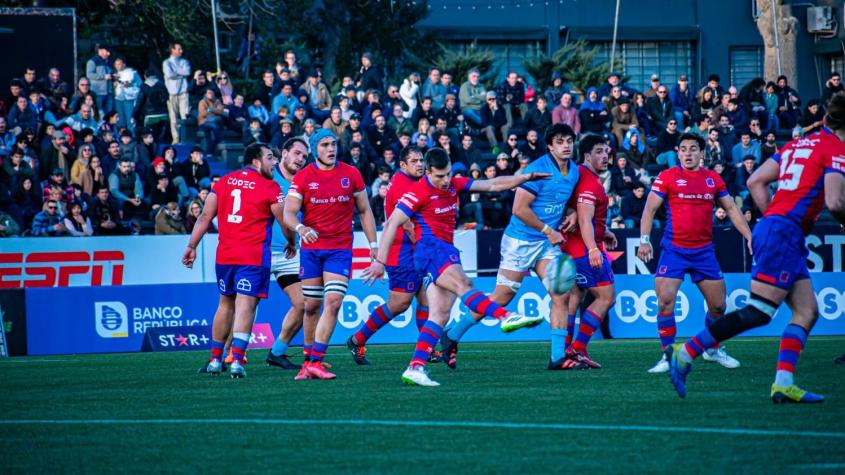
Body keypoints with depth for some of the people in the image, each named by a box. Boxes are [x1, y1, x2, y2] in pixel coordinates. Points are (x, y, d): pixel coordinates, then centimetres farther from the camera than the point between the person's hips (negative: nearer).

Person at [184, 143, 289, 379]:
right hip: (253, 257, -5)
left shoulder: (224, 181, 9)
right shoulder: (270, 188, -5)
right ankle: (237, 361, -17)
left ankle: (215, 360, 22)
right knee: (245, 306, -7)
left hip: (225, 254, 5)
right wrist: (291, 244, 20)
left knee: (225, 304, 18)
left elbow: (205, 217, 7)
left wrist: (192, 246, 13)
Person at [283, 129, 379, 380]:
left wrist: (373, 244, 7)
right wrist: (300, 228, -31)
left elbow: (364, 211, 11)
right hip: (311, 249, 0)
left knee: (333, 302, -14)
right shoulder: (303, 177, -2)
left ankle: (315, 362, -15)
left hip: (340, 249, 0)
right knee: (312, 306, 5)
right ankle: (309, 359, 17)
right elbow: (289, 212, -9)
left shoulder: (351, 174, 2)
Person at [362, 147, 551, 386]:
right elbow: (392, 224, -8)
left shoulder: (454, 185, 14)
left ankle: (415, 367, -9)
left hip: (446, 254, 9)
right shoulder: (418, 192, -7)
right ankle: (507, 317, -52)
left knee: (440, 314, -2)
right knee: (463, 284, -29)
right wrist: (380, 261, -11)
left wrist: (526, 178, 16)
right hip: (430, 249, -9)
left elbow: (492, 185, 21)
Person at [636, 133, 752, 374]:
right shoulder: (667, 177, -1)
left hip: (704, 251, 3)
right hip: (674, 249, -3)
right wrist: (644, 239, -13)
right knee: (665, 301, -15)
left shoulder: (713, 179, 9)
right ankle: (668, 355, -4)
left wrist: (750, 237, 9)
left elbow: (731, 209, 16)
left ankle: (713, 349, 28)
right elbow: (650, 209, -1)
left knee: (718, 305, 4)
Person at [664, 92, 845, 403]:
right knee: (758, 312, -11)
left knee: (807, 311, 6)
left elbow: (755, 181, 18)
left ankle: (783, 384, -4)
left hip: (770, 225, 9)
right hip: (785, 234, -9)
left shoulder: (797, 144, 19)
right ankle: (686, 353, -13)